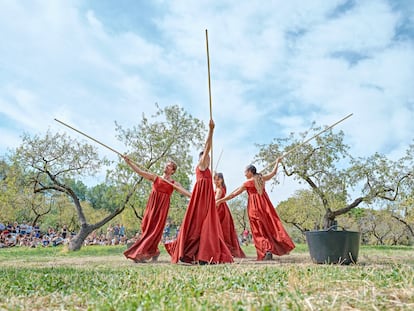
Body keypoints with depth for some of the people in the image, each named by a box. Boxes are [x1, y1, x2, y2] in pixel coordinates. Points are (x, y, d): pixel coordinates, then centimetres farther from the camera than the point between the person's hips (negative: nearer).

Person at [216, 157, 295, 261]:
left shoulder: (247, 183, -6)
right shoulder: (262, 178, 6)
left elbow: (234, 194, -3)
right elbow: (273, 172, 24)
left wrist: (221, 200, 2)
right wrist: (277, 162, 40)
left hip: (255, 207, -5)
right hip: (265, 205, 5)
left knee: (260, 231, 1)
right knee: (271, 226, 10)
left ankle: (267, 250, -11)